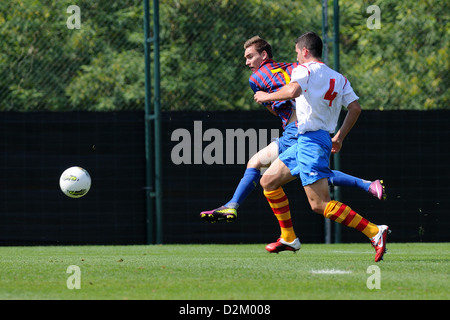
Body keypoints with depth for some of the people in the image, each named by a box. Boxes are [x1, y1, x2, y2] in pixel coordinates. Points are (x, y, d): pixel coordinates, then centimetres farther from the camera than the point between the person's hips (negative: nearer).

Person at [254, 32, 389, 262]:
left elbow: (293, 90, -26)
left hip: (311, 140, -9)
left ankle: (374, 232, -21)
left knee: (320, 204, -14)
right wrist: (339, 137, 21)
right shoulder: (338, 78, 17)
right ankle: (288, 239, 20)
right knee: (268, 181, 17)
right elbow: (355, 107, 11)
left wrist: (266, 96, -10)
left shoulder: (305, 69, -5)